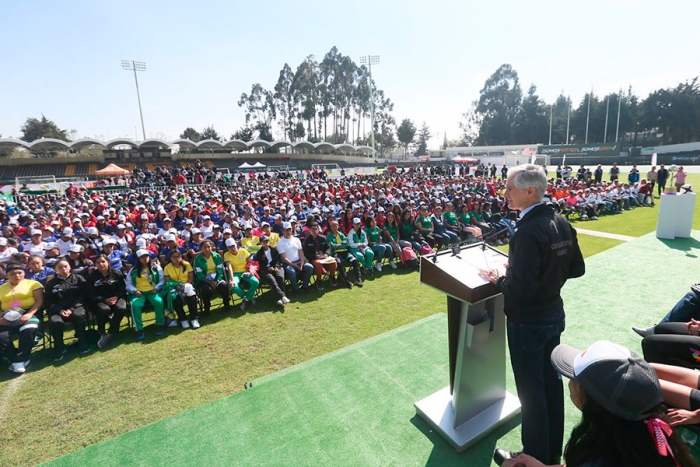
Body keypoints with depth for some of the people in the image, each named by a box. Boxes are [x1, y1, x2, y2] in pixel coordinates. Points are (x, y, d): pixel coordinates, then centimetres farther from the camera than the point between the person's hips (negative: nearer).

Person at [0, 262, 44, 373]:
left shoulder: (33, 283, 8)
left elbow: (39, 300, -1)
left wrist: (30, 314, -17)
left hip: (28, 314, -4)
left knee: (28, 330, -33)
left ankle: (20, 360, -16)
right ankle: (15, 359, -3)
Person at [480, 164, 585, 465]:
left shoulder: (528, 231, -28)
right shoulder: (561, 222, 0)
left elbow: (520, 289, -29)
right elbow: (577, 268, 9)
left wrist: (498, 279, -11)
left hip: (528, 323, -8)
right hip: (554, 314, 9)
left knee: (531, 391, 10)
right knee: (551, 382, 22)